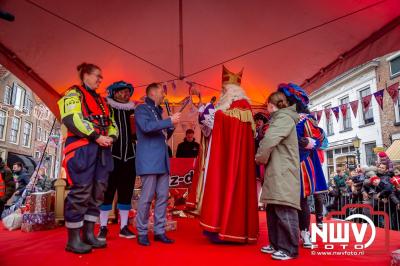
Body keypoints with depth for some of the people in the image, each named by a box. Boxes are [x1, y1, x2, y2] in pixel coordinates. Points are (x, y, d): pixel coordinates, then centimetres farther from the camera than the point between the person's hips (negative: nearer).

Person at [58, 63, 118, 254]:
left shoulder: (101, 100, 26)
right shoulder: (74, 93, 4)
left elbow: (112, 123, 22)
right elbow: (71, 119, -13)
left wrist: (111, 137, -1)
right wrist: (96, 136, -18)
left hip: (102, 149, 8)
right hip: (82, 148, -7)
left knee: (97, 191, 6)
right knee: (81, 191, -8)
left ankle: (89, 234, 15)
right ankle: (73, 239, 2)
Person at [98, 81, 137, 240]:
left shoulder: (129, 109, 13)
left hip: (129, 156, 4)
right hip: (112, 155, -4)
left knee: (126, 191, 7)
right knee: (108, 191, 0)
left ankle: (124, 227, 16)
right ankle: (103, 228, 12)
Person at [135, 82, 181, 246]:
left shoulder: (158, 111, 22)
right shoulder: (142, 109, 0)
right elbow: (146, 127, -20)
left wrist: (171, 127, 8)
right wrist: (170, 121, -15)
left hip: (162, 160, 8)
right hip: (149, 160, -7)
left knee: (163, 197, 6)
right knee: (147, 197, -3)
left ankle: (159, 231, 15)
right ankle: (142, 233, 10)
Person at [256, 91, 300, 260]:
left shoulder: (284, 117, -8)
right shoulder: (279, 118, 24)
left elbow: (269, 140, -19)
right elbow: (269, 140, 22)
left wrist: (260, 158, -6)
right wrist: (263, 158, 7)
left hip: (283, 173, -10)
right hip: (276, 172, 10)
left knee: (284, 210, -7)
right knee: (273, 209, 12)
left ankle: (289, 249, 1)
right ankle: (276, 244, 21)